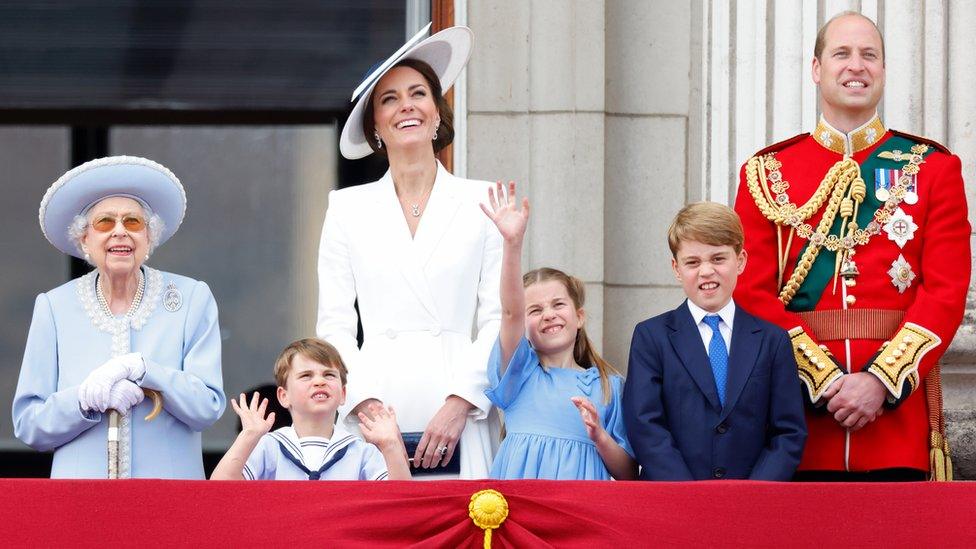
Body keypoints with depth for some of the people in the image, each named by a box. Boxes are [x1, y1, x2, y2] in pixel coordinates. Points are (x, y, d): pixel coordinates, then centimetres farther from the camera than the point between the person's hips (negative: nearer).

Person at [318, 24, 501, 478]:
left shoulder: (482, 203, 9)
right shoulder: (348, 208, 13)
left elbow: (497, 320, 4)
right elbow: (334, 325, 8)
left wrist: (459, 404, -8)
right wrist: (367, 403, -6)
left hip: (459, 422, -1)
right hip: (376, 419, 1)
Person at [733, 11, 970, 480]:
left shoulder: (933, 168, 8)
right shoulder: (767, 174, 8)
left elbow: (947, 292, 0)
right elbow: (753, 294, 1)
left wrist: (880, 381, -13)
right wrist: (826, 380, -12)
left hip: (898, 402, 0)